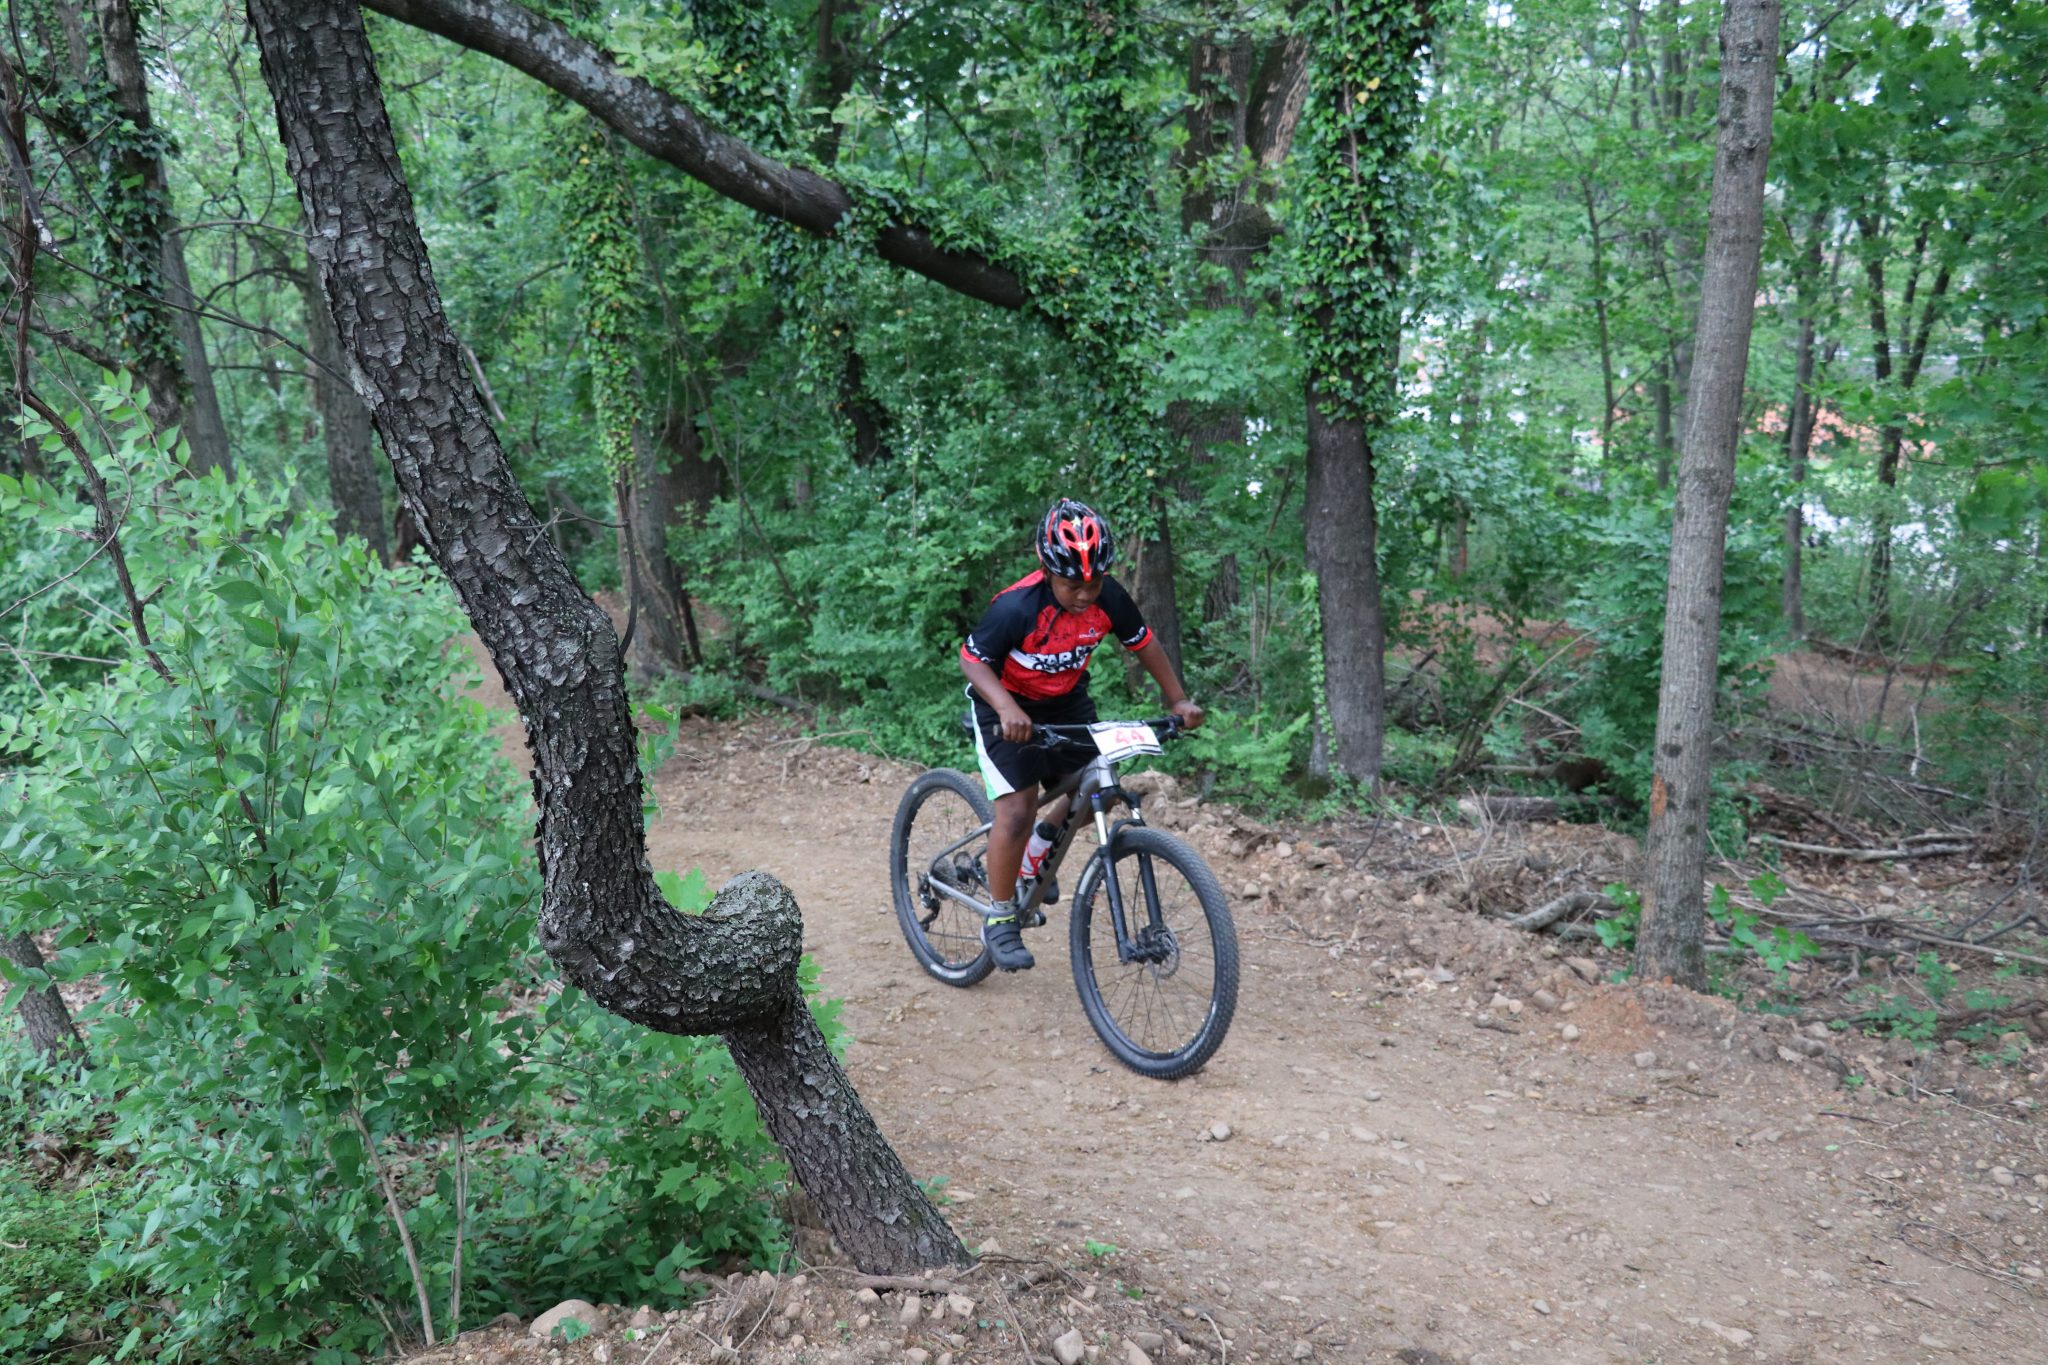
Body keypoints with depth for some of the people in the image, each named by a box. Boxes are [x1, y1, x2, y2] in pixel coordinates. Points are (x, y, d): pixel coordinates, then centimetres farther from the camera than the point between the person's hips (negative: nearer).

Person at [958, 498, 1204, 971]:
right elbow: (972, 659, -25)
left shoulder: (1108, 597, -18)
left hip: (1066, 702, 5)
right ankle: (1000, 921, 2)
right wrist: (1008, 709, -41)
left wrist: (1178, 700, -5)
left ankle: (1036, 850, 25)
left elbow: (1143, 643, -2)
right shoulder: (1016, 607, -32)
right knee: (1017, 810, -15)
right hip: (1007, 708, -5)